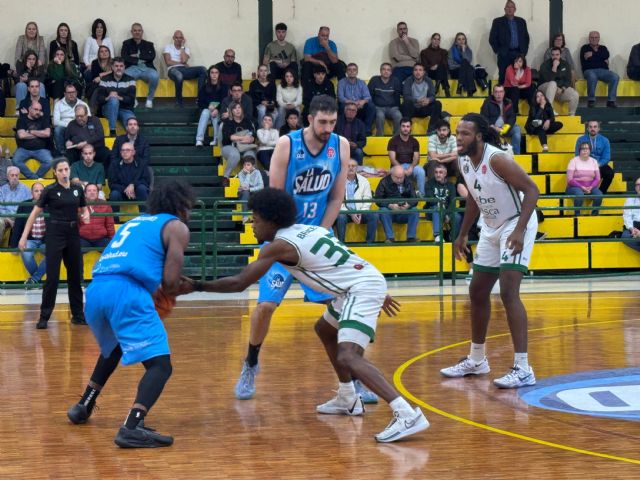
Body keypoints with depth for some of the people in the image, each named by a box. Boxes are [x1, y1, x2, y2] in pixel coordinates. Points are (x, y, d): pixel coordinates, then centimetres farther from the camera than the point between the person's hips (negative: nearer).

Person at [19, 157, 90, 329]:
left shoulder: (77, 189, 5)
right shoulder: (49, 190, -6)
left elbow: (84, 209, 19)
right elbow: (35, 213, -5)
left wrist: (86, 216, -5)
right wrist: (24, 236, -10)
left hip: (73, 234, 4)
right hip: (55, 234, -4)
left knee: (75, 275, 8)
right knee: (52, 276, -7)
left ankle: (78, 315, 17)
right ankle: (44, 317, 0)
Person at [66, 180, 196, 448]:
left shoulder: (135, 222, 32)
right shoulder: (176, 227, 12)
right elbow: (169, 282, 2)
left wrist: (156, 288, 37)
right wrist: (181, 288, 24)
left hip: (95, 290, 8)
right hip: (126, 292, -8)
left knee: (113, 348, 36)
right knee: (160, 364, -8)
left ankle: (83, 407, 40)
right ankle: (132, 427, -27)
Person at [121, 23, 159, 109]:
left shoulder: (149, 44, 21)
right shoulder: (127, 44, 17)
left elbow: (152, 56, 2)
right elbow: (124, 57, 0)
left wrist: (138, 56, -3)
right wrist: (139, 60, -4)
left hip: (146, 68, 1)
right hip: (132, 68, -1)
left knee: (155, 76, -34)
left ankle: (149, 99, -13)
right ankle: (132, 98, -15)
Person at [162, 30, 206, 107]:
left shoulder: (186, 49, 19)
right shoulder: (168, 47, 13)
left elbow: (184, 60, -3)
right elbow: (168, 62, -2)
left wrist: (182, 46, 4)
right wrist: (181, 63, 0)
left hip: (184, 69, 4)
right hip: (173, 69, -4)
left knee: (202, 70, -22)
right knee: (179, 76, -43)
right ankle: (178, 101, -25)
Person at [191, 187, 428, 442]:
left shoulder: (279, 245, -9)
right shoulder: (306, 230, 17)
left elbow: (239, 283, -10)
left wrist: (197, 286, 0)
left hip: (363, 289, -10)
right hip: (365, 281, 10)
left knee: (347, 358, -22)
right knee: (324, 330, 31)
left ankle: (408, 415, -34)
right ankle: (349, 400, 37)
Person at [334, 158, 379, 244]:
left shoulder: (364, 181, 8)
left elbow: (367, 199, 6)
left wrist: (361, 213, -10)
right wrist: (350, 214, -15)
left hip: (360, 212, 3)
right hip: (344, 212, -3)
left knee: (374, 215, -22)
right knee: (341, 217, -35)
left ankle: (370, 243, -15)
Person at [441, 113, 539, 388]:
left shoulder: (496, 159, -24)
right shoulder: (463, 162, 0)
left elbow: (531, 190, -26)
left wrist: (519, 230, -35)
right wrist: (463, 234, 18)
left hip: (517, 225, -9)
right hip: (491, 228, 9)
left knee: (508, 292, -20)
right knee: (478, 292, 15)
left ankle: (523, 369, -19)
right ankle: (476, 360, 31)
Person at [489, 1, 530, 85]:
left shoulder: (521, 21, 14)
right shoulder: (498, 21, 4)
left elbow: (526, 37, 18)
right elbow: (492, 39, 1)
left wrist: (524, 50, 6)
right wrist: (498, 51, -5)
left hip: (519, 54, 3)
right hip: (504, 55, -3)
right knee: (503, 77, -5)